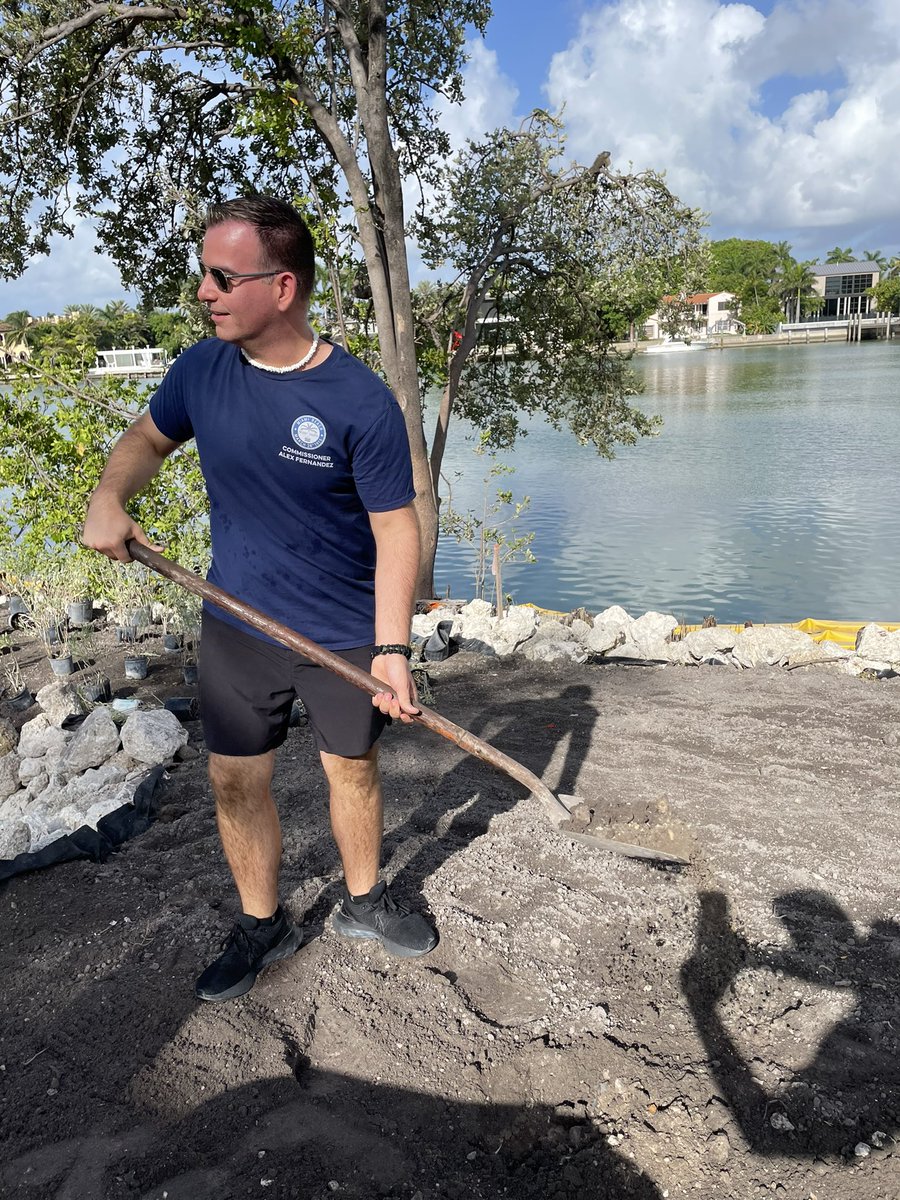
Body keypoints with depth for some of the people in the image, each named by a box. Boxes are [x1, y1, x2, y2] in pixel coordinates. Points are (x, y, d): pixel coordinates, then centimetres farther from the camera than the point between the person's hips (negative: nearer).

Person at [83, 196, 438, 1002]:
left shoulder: (361, 401, -19)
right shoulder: (202, 369, -6)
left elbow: (395, 527, -15)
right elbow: (148, 438, 13)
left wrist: (393, 648, -20)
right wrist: (109, 498, -8)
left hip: (345, 633, -3)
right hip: (236, 627, 4)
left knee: (353, 768, 15)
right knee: (235, 782, 10)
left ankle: (364, 903, 41)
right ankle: (262, 926, 34)